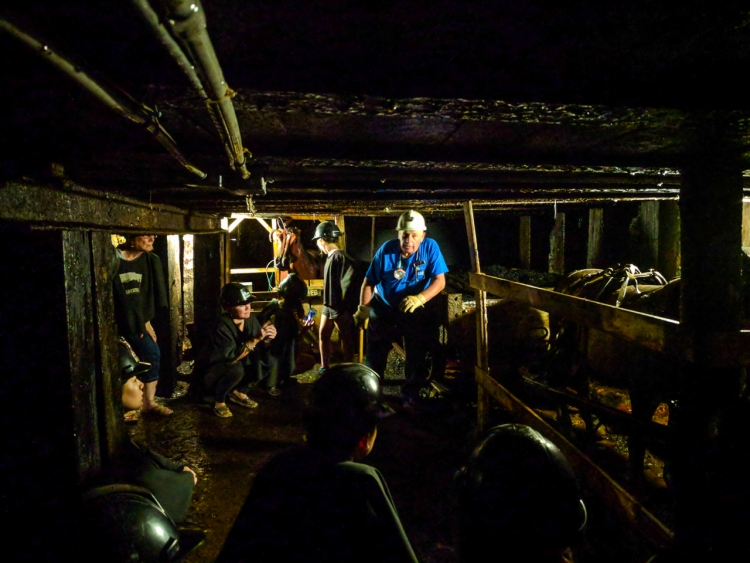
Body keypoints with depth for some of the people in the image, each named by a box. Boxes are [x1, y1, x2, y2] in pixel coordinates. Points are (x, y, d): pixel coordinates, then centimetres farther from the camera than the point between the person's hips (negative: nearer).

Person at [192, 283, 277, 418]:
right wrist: (255, 339, -40)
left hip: (230, 370, 7)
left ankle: (239, 392, 7)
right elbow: (231, 357, -36)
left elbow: (260, 351, -6)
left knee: (266, 361, -12)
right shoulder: (222, 328, -28)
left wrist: (267, 339, -27)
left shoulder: (250, 319, -11)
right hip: (209, 375, -6)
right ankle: (219, 400, -7)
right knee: (236, 368, -36)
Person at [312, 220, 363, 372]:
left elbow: (355, 272, -28)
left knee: (346, 338, 5)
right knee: (323, 335, 13)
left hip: (340, 307, -9)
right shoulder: (331, 257, 11)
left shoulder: (339, 257, -19)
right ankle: (324, 367, 24)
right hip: (329, 305, 9)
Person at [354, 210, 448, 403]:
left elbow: (440, 281, -20)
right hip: (384, 310, 1)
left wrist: (420, 299, -37)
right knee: (375, 356, 12)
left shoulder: (430, 247, -15)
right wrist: (363, 310, -6)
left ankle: (411, 397, 28)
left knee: (419, 359, 7)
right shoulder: (386, 250, -14)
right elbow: (369, 281, -7)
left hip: (417, 313, 0)